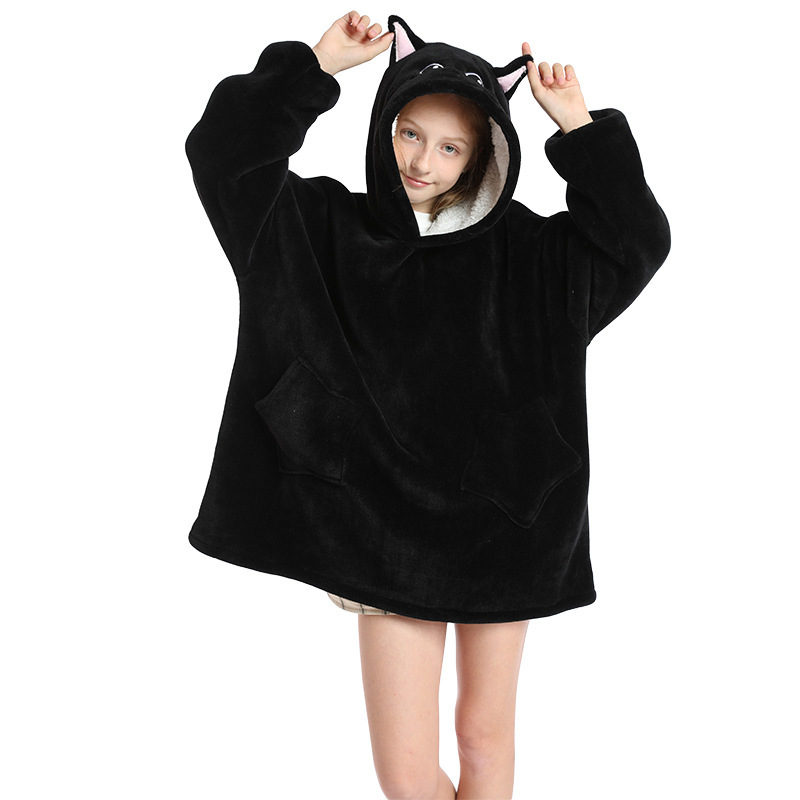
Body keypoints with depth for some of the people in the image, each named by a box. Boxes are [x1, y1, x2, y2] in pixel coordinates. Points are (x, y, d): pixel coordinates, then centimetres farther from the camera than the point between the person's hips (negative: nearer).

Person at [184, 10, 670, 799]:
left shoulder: (519, 247, 3)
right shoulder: (331, 230, 1)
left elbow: (639, 238, -3)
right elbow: (221, 150, -6)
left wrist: (578, 127, -10)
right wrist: (317, 63, -12)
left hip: (500, 522, 1)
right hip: (388, 527, -1)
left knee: (485, 736, 15)